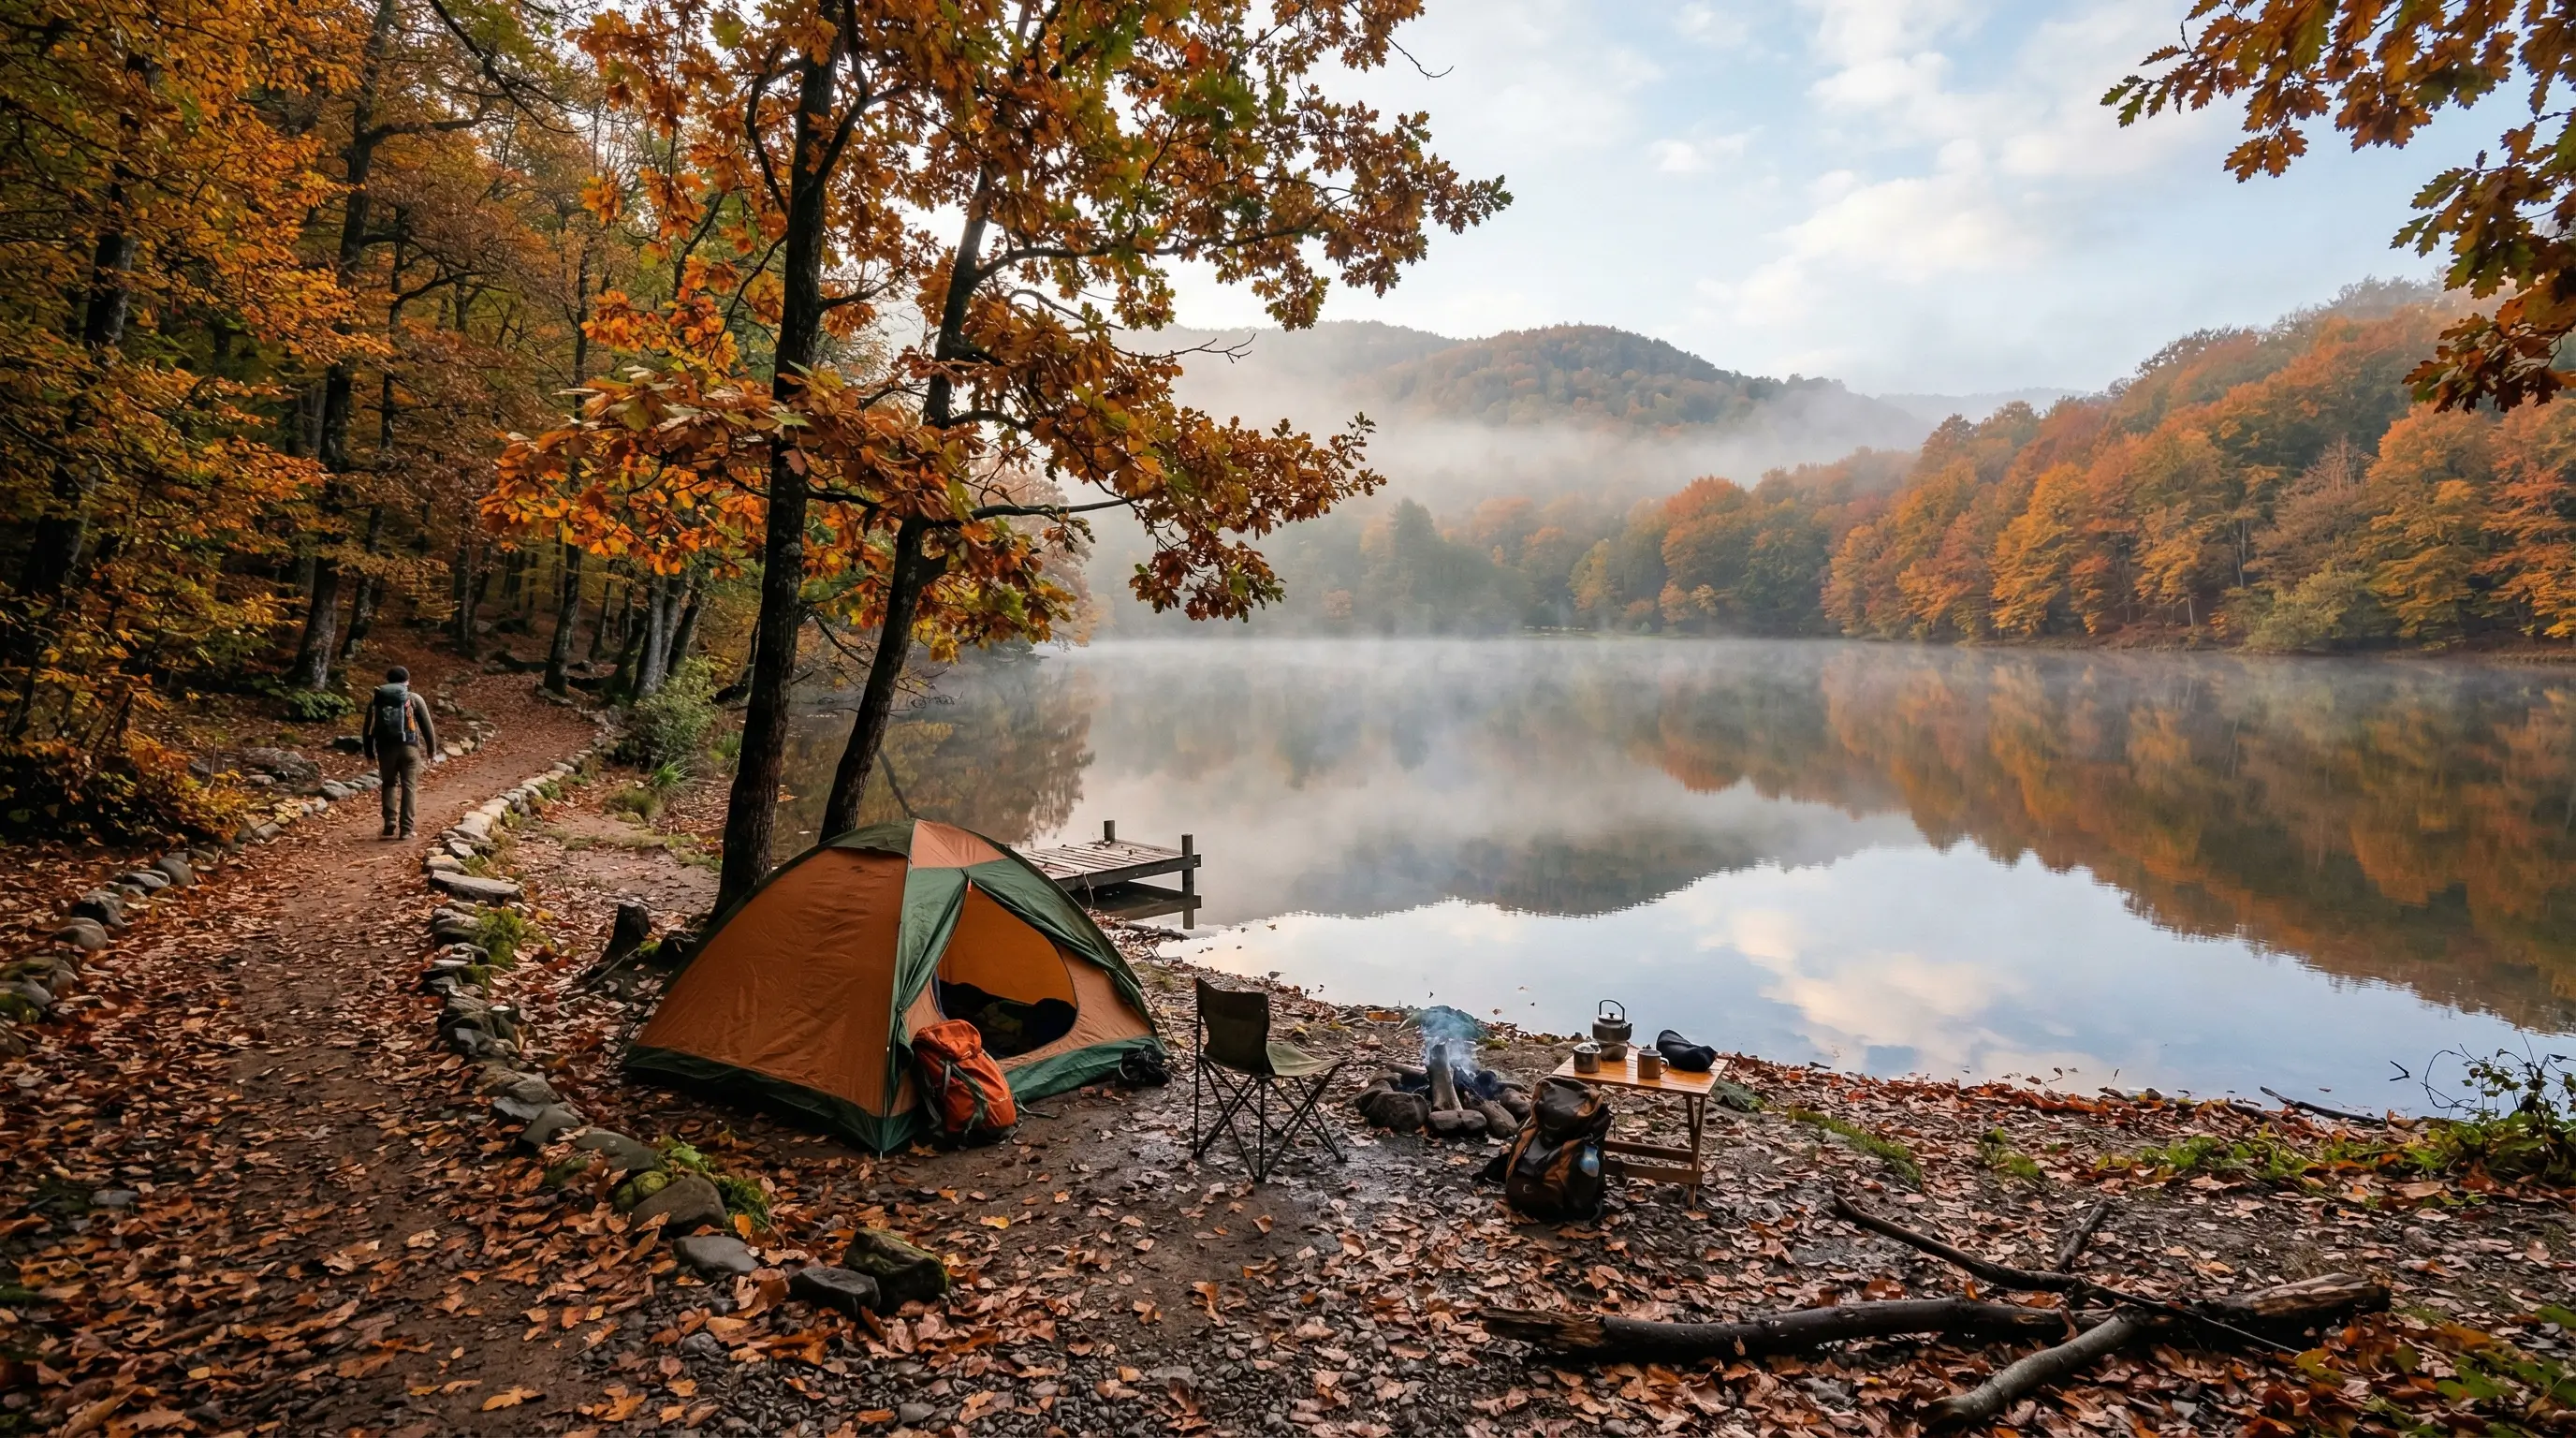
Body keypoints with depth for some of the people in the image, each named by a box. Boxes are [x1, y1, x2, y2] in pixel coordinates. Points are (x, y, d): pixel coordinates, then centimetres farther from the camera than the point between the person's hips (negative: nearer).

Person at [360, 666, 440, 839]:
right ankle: (406, 829, -1)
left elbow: (367, 729, 10)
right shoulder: (415, 699, 3)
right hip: (409, 747, -2)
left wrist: (369, 751, 18)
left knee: (389, 784, 18)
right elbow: (427, 726, 1)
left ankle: (390, 823, 5)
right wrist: (432, 748, 10)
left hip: (386, 748, 2)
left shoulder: (376, 700, 10)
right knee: (408, 787, 2)